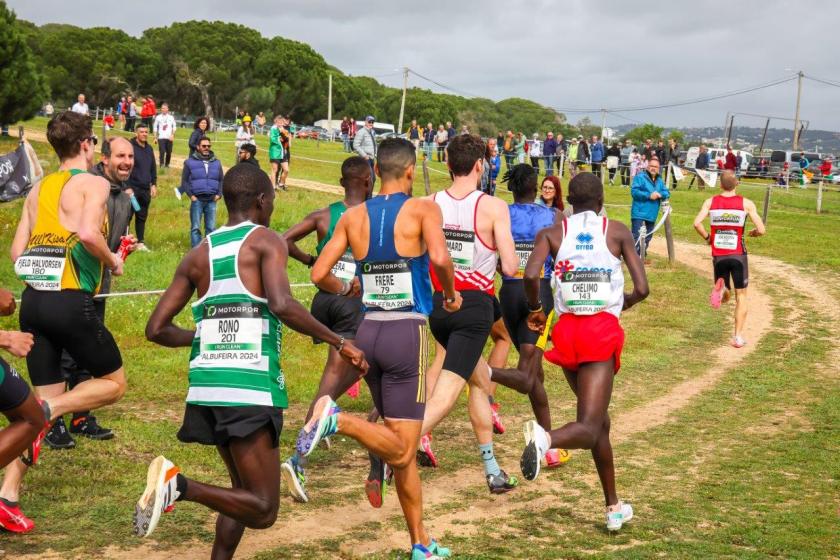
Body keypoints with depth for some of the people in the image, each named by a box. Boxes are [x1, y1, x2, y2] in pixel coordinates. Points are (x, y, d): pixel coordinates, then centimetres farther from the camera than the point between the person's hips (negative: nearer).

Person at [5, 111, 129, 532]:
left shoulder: (38, 189, 17)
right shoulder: (92, 183, -3)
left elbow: (17, 253, 13)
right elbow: (89, 233, -21)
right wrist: (113, 261, -3)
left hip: (33, 299, 7)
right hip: (70, 302, -7)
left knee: (48, 398, 12)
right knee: (114, 382, 12)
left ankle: (8, 494, 3)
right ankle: (46, 412, -12)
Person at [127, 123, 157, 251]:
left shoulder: (149, 149, 14)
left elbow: (153, 168, 21)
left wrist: (154, 184, 13)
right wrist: (127, 187, -15)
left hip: (145, 189, 6)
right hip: (132, 188, -6)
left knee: (142, 217, 11)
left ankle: (141, 243, 17)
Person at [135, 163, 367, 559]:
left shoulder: (197, 256, 15)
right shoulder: (266, 242, -1)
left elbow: (156, 329, 13)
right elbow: (282, 305, -20)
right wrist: (339, 342, -11)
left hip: (205, 384, 7)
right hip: (250, 390, -7)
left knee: (246, 491, 24)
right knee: (262, 510, -4)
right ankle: (178, 485, -22)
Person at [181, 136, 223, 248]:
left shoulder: (216, 163, 14)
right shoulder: (190, 162, 4)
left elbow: (222, 180, 18)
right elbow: (184, 181, 2)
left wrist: (219, 194, 3)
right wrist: (191, 195, -8)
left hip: (211, 200, 3)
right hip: (197, 200, -3)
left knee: (211, 228, 4)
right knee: (195, 228, -2)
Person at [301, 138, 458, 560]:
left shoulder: (353, 216, 7)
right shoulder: (423, 209, -5)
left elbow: (319, 274, 4)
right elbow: (440, 258, -22)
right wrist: (451, 293, -3)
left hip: (367, 332, 6)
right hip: (407, 333, -6)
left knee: (400, 449, 16)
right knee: (401, 452, -1)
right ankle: (337, 420, -26)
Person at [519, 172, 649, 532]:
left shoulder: (552, 233, 7)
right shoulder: (617, 231, 6)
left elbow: (531, 276, -12)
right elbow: (642, 289, -1)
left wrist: (535, 309, 7)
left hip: (567, 330, 3)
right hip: (603, 330, -3)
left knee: (599, 420, 20)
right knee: (589, 426, -12)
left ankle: (614, 507, 26)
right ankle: (546, 438, -46)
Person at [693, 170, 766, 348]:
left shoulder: (710, 202, 0)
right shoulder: (746, 203, -5)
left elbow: (697, 223, -14)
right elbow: (761, 230, -10)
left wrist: (707, 238, 3)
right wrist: (752, 233, 12)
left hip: (718, 255, 2)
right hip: (738, 255, -2)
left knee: (725, 297, 18)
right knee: (741, 296, 12)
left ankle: (720, 288, -18)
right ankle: (738, 337, 4)